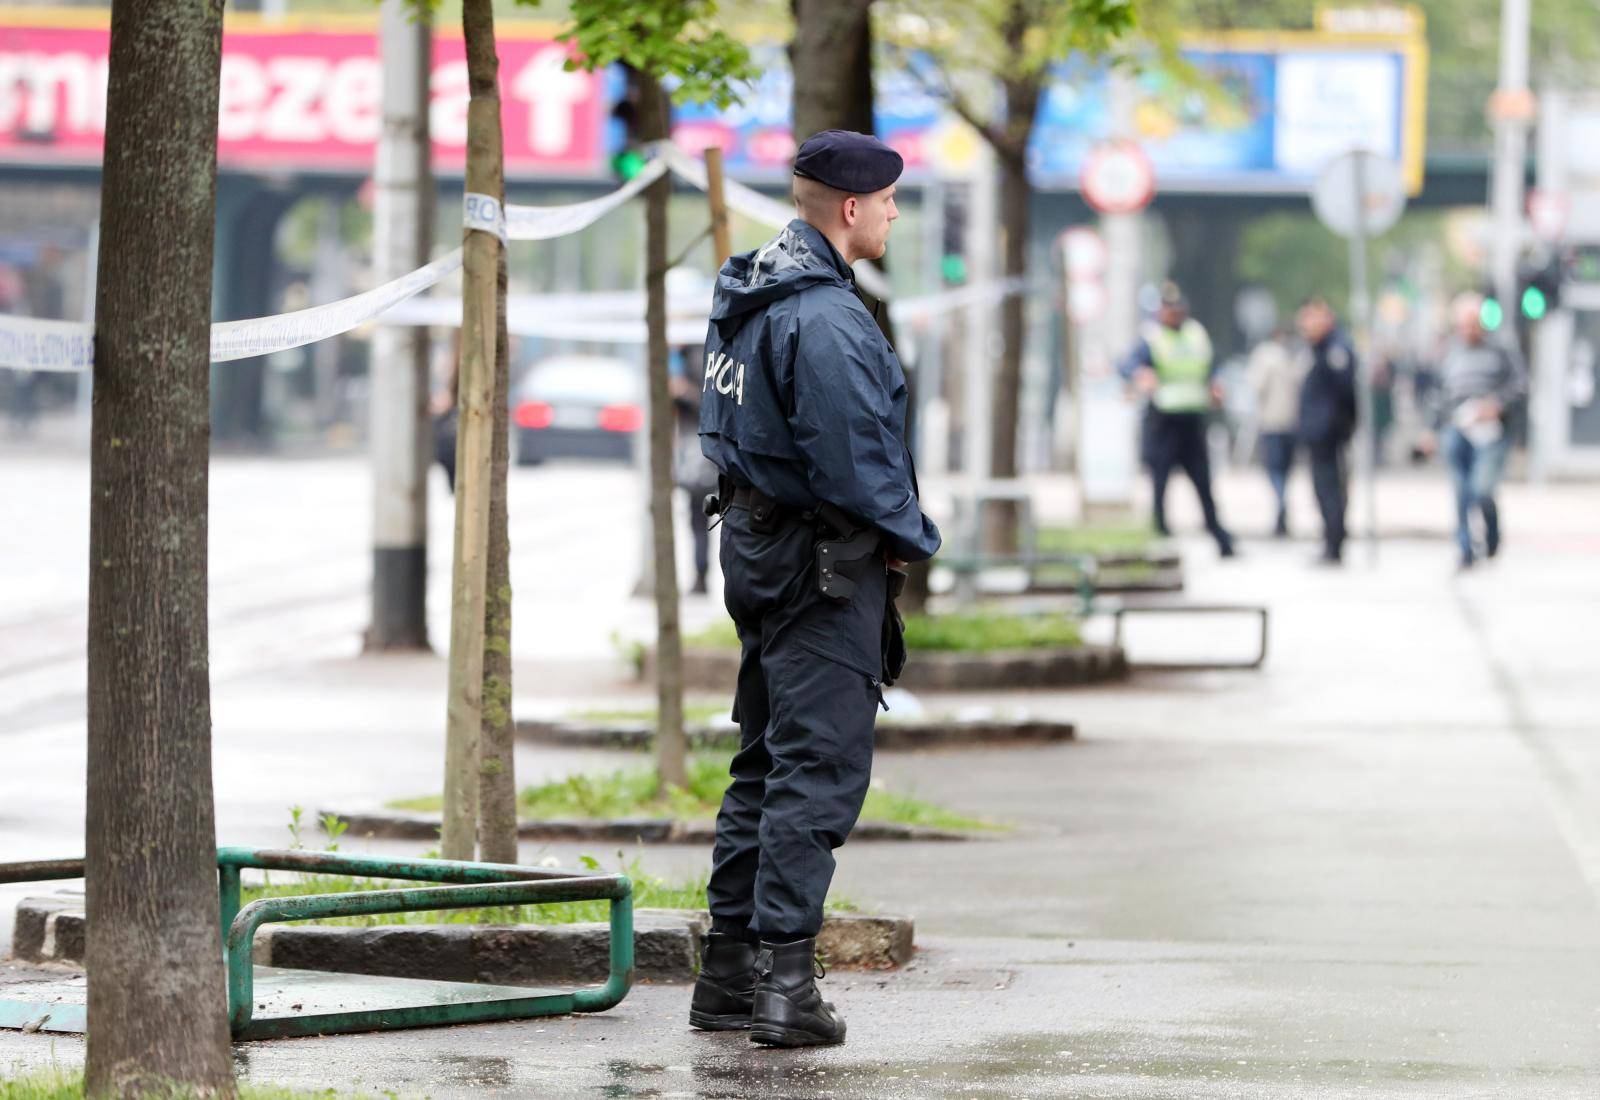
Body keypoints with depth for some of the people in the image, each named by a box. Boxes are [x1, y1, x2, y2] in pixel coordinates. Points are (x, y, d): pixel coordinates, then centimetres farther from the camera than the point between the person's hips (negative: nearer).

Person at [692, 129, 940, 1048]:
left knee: (768, 762, 15)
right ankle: (784, 982, -11)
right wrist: (913, 539, -6)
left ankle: (729, 972, 18)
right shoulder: (825, 317, -21)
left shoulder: (750, 293, 12)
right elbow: (854, 462, -24)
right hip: (825, 561, -10)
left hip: (760, 548, 10)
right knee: (818, 769, -8)